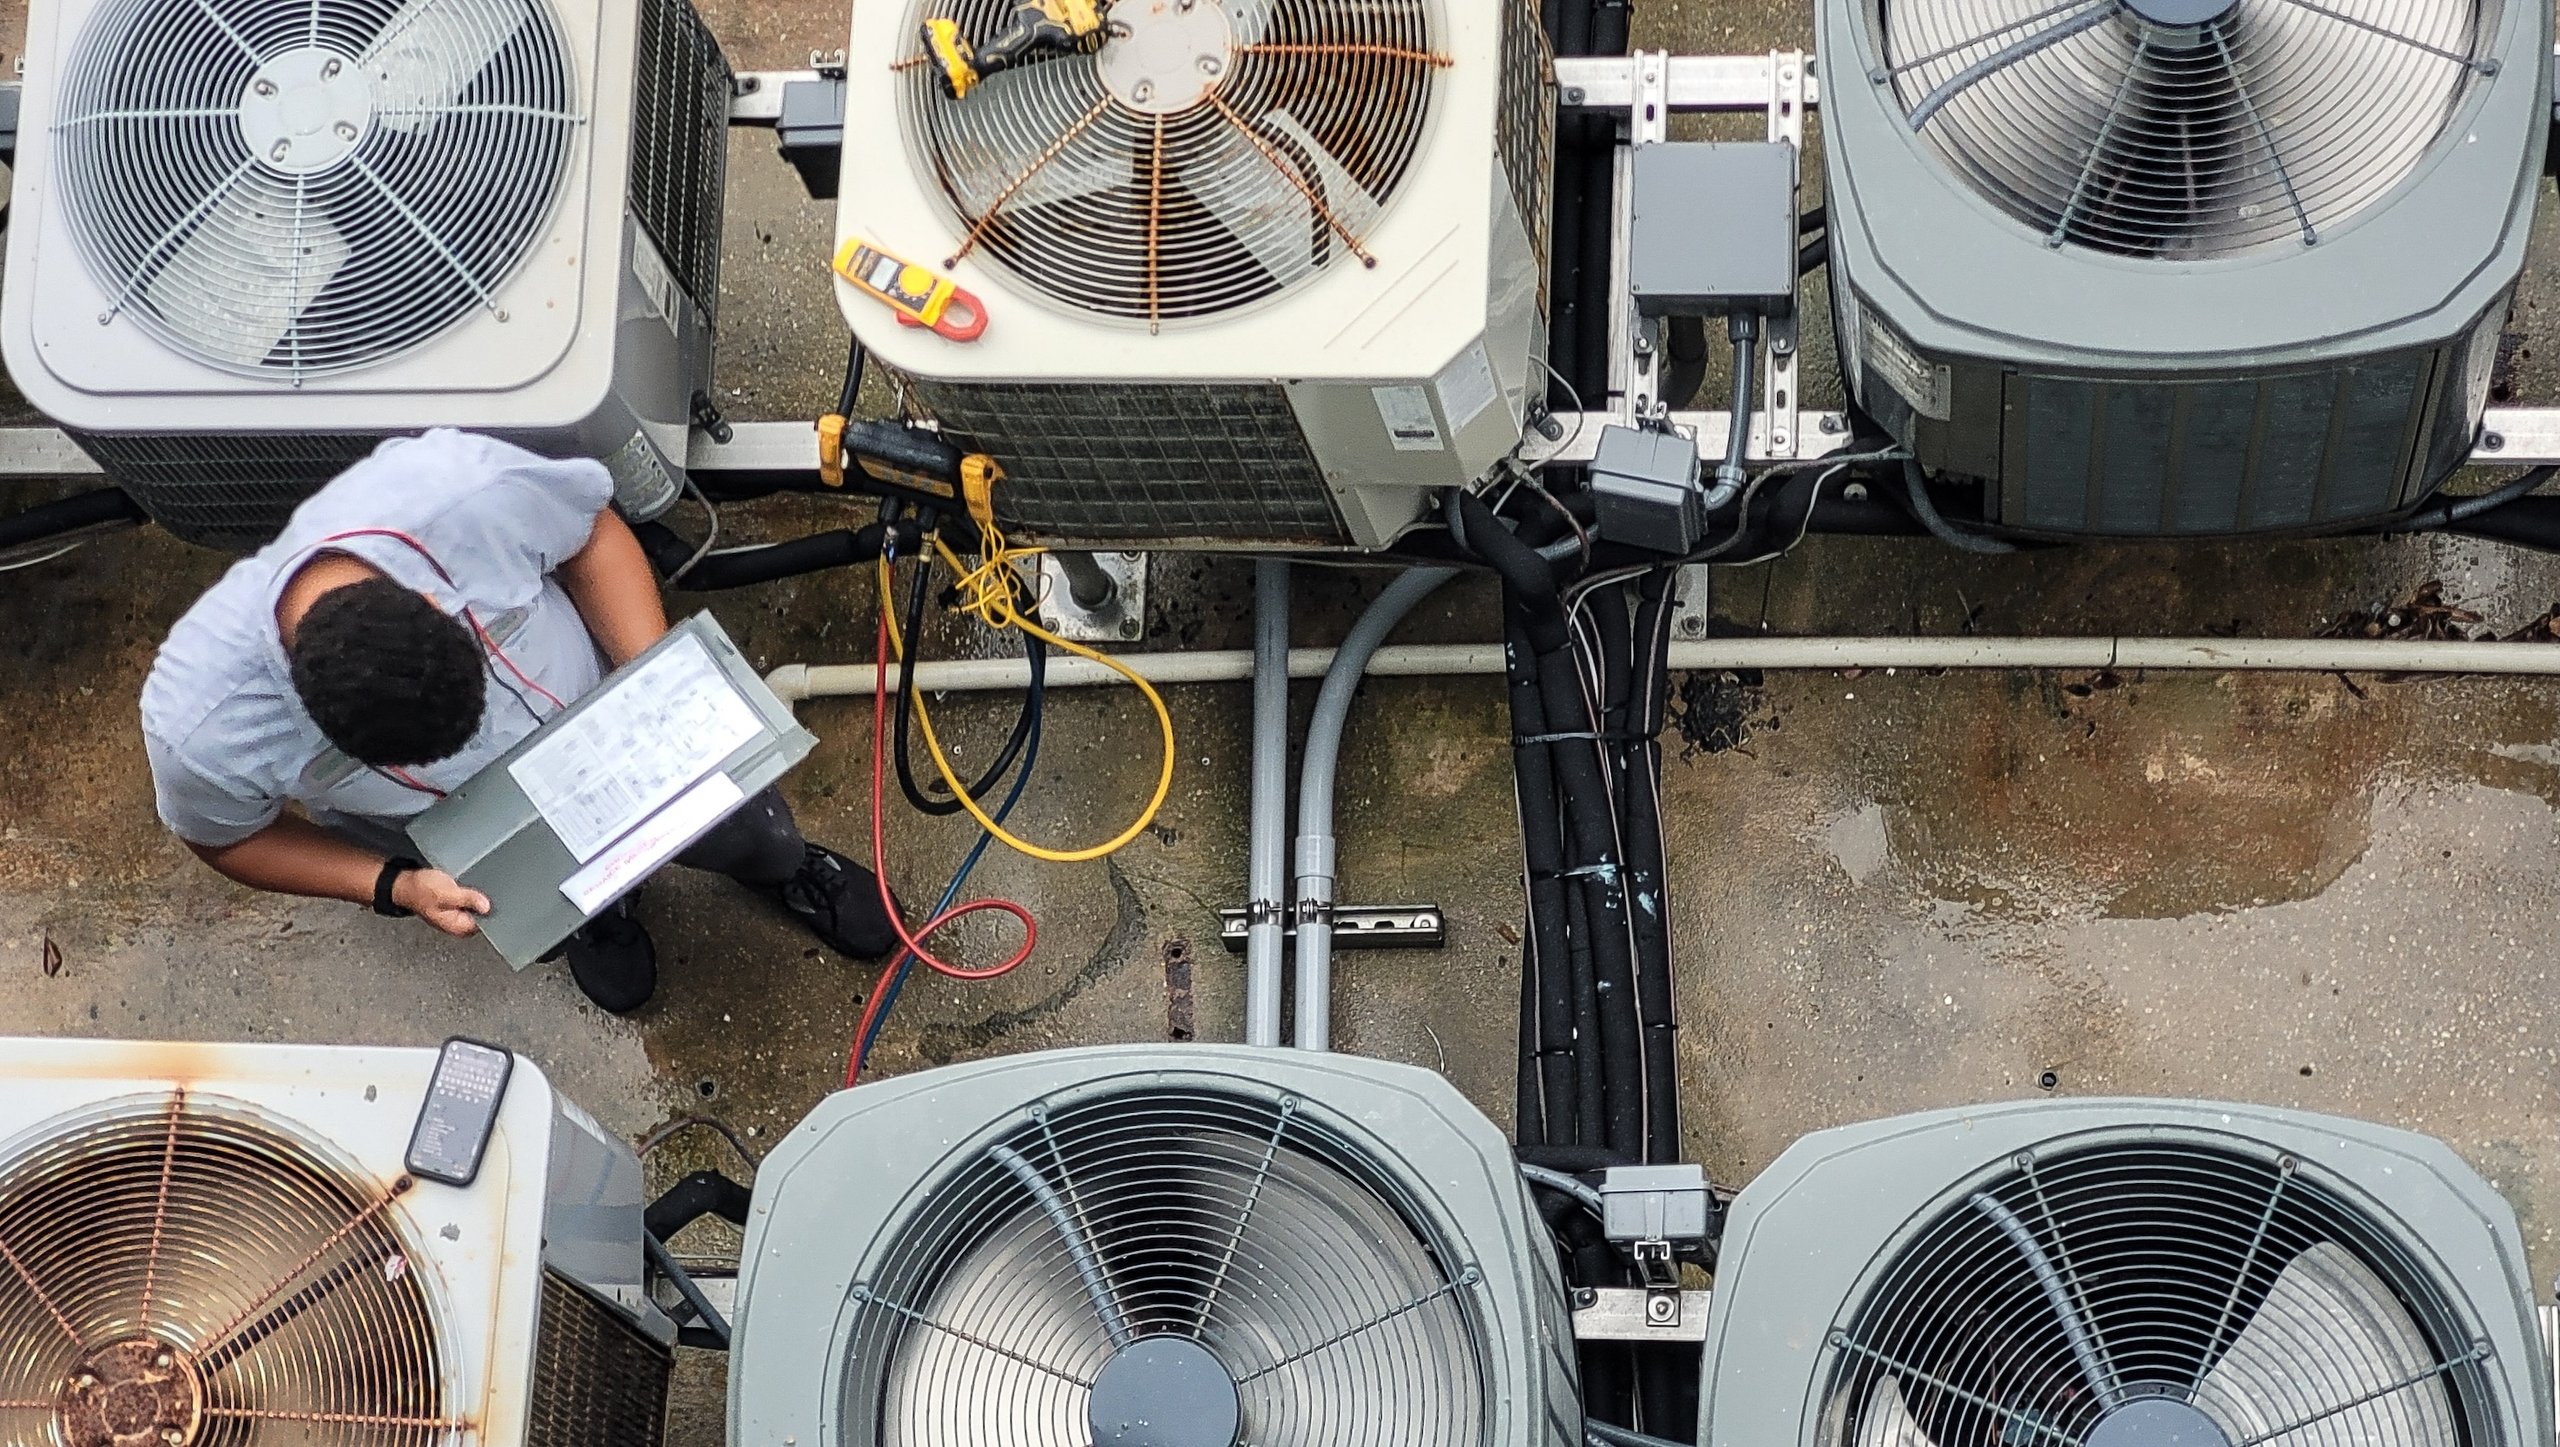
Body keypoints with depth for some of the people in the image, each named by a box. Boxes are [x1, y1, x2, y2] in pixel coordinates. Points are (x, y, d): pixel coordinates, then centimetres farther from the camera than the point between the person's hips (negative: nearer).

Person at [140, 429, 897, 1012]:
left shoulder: (469, 491, -45)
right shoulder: (201, 724, -42)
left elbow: (592, 534, -20)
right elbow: (227, 837, -17)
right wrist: (397, 887, -27)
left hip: (589, 707, 1)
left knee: (737, 823, 12)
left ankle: (785, 870, 49)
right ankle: (596, 910, 42)